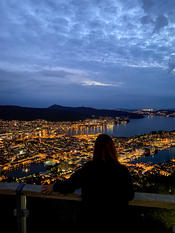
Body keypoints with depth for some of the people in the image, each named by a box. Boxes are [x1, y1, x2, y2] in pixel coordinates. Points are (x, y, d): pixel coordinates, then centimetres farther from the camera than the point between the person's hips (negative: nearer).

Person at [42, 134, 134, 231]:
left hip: (93, 220, 0)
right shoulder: (122, 170, -20)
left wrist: (54, 187, 13)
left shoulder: (88, 168, -19)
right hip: (117, 221, 0)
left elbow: (69, 185, -6)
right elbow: (130, 196, -7)